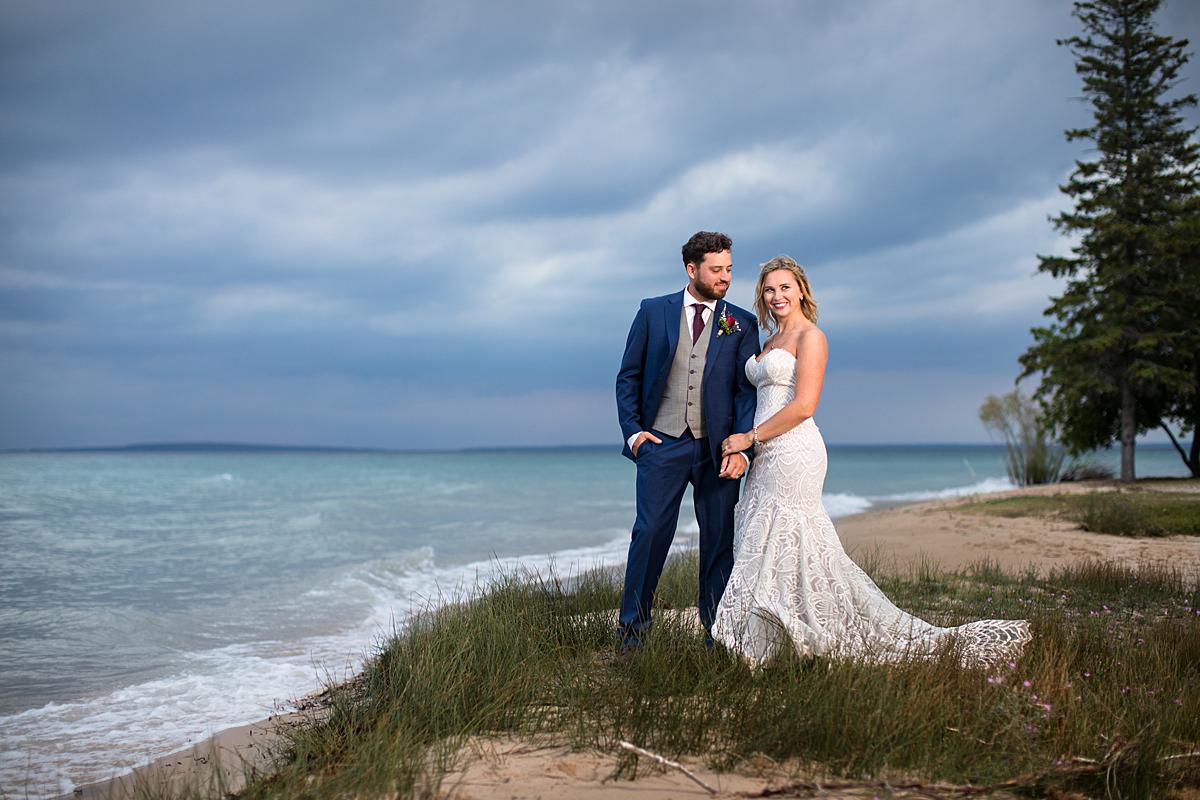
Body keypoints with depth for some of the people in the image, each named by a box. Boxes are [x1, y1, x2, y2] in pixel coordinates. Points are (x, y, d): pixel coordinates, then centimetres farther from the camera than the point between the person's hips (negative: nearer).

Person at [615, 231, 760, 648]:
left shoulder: (741, 324, 7)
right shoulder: (653, 312, 6)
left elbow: (748, 390, 2)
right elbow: (628, 377, 10)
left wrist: (742, 448, -10)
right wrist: (632, 431, -1)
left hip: (717, 447, 1)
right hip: (662, 442, -1)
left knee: (720, 540, 5)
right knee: (650, 533, -5)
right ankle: (632, 626, 9)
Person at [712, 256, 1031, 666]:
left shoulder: (810, 337, -8)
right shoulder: (772, 340, 20)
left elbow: (802, 406, -17)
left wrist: (750, 437, -13)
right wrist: (742, 445, 10)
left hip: (793, 454, -9)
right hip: (771, 455, 9)